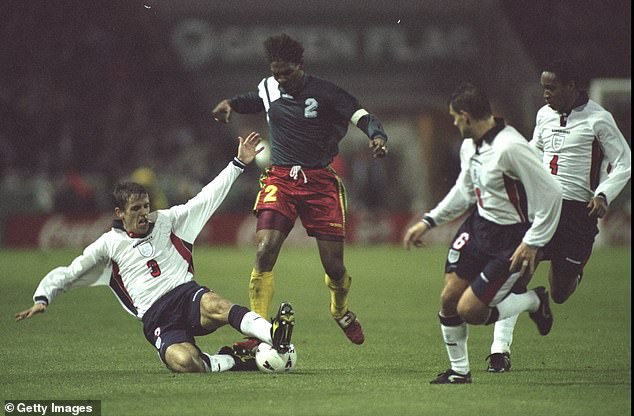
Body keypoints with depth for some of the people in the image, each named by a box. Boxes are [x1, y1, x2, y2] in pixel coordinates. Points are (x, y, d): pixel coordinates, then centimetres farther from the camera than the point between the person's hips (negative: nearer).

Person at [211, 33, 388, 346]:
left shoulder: (323, 92, -8)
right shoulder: (268, 88, 5)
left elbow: (362, 117, -15)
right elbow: (249, 102, 28)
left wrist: (378, 136, -37)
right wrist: (229, 104, 6)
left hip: (320, 181, -2)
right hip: (280, 178, 2)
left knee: (334, 265, 0)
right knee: (264, 251, -19)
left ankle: (340, 311, 34)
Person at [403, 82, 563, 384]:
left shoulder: (510, 148, -26)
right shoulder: (470, 145, 3)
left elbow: (550, 194, -24)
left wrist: (533, 243, -21)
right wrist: (428, 222, 19)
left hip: (510, 239, -8)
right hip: (478, 224, 8)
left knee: (469, 311, -9)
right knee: (448, 299, 2)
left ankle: (534, 301, 14)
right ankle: (459, 370, 20)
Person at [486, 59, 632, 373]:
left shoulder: (597, 119, -6)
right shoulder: (545, 115, 10)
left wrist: (603, 195, -14)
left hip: (578, 209, -3)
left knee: (560, 294, 4)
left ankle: (569, 272, 43)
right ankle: (500, 349, -18)